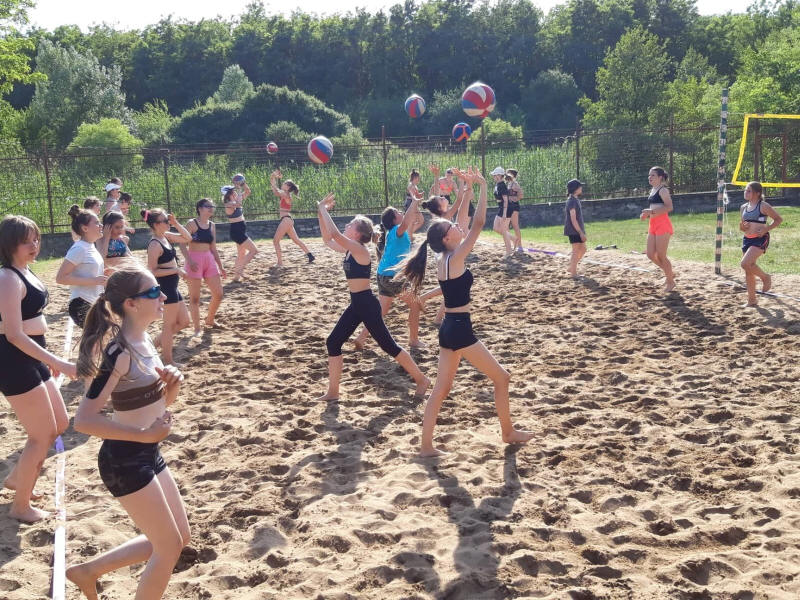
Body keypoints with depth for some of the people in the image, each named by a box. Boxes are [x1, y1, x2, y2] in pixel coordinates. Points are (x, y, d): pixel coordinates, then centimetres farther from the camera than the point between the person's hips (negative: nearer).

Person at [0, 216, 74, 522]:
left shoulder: (25, 272, 11)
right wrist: (59, 363, -29)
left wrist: (49, 361, 24)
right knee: (43, 435, -1)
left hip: (32, 359, 10)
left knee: (60, 424, 20)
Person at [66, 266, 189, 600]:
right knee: (170, 548, 3)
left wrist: (172, 385, -6)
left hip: (147, 456, 9)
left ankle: (88, 571, 31)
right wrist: (146, 434, -23)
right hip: (125, 461, -9)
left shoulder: (143, 341, 5)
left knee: (179, 538, 19)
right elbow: (84, 420, -26)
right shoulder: (119, 353, -22)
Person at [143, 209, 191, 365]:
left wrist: (175, 223, 4)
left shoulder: (166, 236, 7)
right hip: (165, 286, -9)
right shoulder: (154, 245, -18)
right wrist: (176, 270, -19)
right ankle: (168, 360, 15)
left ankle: (158, 343, 28)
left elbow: (187, 238, 16)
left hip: (172, 286, 9)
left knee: (184, 321, 16)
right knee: (170, 324, 3)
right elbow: (152, 271, -20)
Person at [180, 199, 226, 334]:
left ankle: (210, 319, 29)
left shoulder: (212, 225, 11)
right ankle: (197, 327, 10)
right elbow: (182, 244, -12)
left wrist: (220, 266, 14)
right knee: (195, 297, 0)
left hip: (209, 260, 6)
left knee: (218, 294, 5)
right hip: (195, 261, -6)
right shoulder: (192, 224, -7)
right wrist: (189, 261, -24)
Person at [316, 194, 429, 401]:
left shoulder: (360, 250, -19)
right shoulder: (349, 249, 7)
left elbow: (334, 234, -30)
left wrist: (323, 210, -18)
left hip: (367, 305, -9)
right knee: (333, 342, 6)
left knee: (388, 345, 0)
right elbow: (328, 239, 16)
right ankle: (333, 392, 12)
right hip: (356, 305, 9)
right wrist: (321, 212, 7)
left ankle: (421, 379, 15)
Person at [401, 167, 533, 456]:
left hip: (449, 328, 9)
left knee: (441, 388, 10)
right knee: (501, 378, 7)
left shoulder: (445, 258, 6)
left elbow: (463, 221, 15)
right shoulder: (454, 258, -17)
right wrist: (483, 187, -12)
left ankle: (426, 445, 11)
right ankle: (509, 432, 20)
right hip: (460, 330, -9)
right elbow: (478, 223, -19)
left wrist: (468, 188, 13)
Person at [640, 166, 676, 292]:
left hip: (662, 224, -9)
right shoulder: (652, 190, 17)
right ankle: (669, 274, 25)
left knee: (661, 256, -5)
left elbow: (669, 207, -22)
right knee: (651, 255, 7)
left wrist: (651, 211, -27)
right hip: (653, 225, 9)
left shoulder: (663, 190, -10)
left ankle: (670, 281, 11)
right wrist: (646, 214, 9)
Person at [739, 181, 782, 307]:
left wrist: (766, 229, -15)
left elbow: (779, 219, -4)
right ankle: (752, 299, 18)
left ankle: (765, 278, 3)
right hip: (747, 239, 7)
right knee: (748, 271, 8)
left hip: (760, 239, -7)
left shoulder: (763, 206, -8)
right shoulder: (743, 207, 10)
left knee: (745, 263, -25)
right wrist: (742, 227, -3)